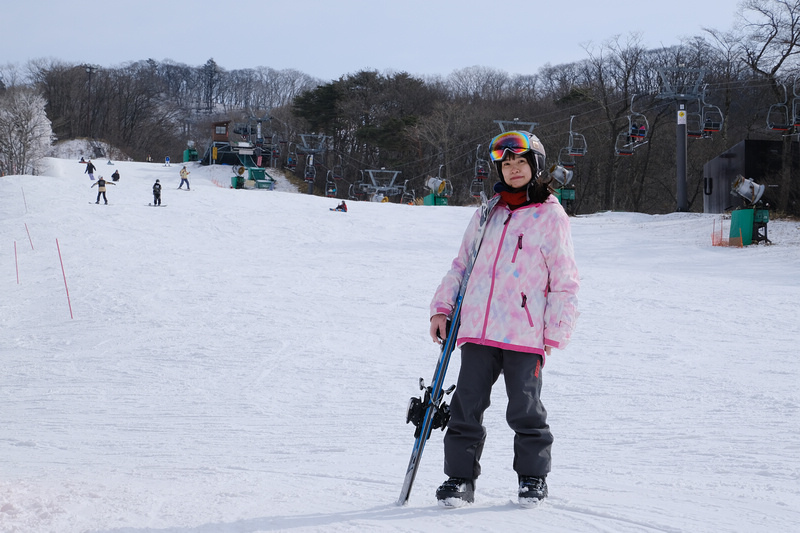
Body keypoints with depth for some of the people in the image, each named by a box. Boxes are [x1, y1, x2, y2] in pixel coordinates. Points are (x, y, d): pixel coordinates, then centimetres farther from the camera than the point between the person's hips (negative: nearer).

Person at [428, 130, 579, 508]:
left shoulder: (551, 216, 2)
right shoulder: (488, 214, 15)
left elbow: (564, 281, 2)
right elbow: (462, 264, 22)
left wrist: (555, 333, -3)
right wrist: (442, 307, 12)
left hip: (525, 332, -4)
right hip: (478, 328, 4)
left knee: (524, 409, 1)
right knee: (466, 406, 1)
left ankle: (532, 478, 17)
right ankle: (460, 478, 10)